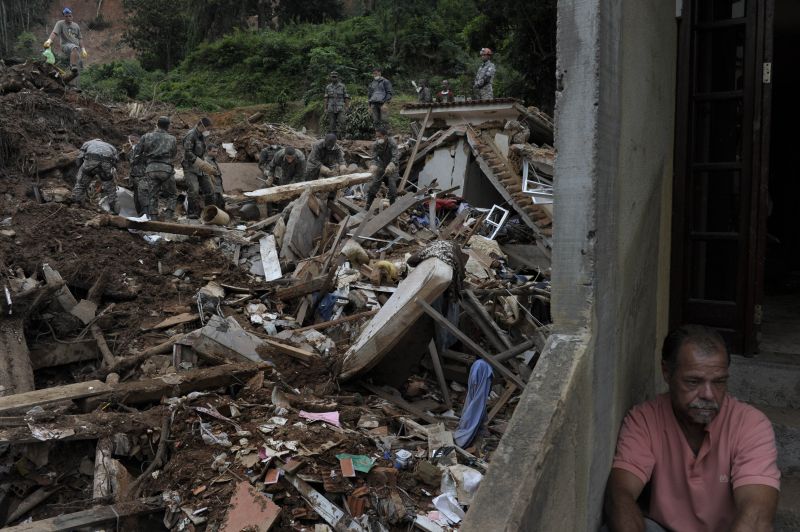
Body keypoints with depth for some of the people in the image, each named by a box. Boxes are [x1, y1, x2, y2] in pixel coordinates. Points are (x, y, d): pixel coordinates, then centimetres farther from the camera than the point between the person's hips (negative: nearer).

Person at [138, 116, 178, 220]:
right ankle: (168, 216, 0)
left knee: (151, 195, 7)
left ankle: (152, 217, 3)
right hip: (167, 169, -1)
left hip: (151, 169, 1)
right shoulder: (172, 139, 11)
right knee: (172, 195, 12)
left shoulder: (146, 137, 10)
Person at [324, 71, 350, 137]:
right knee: (331, 124, 1)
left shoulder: (342, 86, 2)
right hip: (331, 109, 2)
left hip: (340, 109, -2)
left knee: (341, 122, -14)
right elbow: (326, 99, 8)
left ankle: (340, 136, -9)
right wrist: (325, 109, 2)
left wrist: (347, 107, -4)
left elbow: (346, 98, 2)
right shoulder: (328, 87, 8)